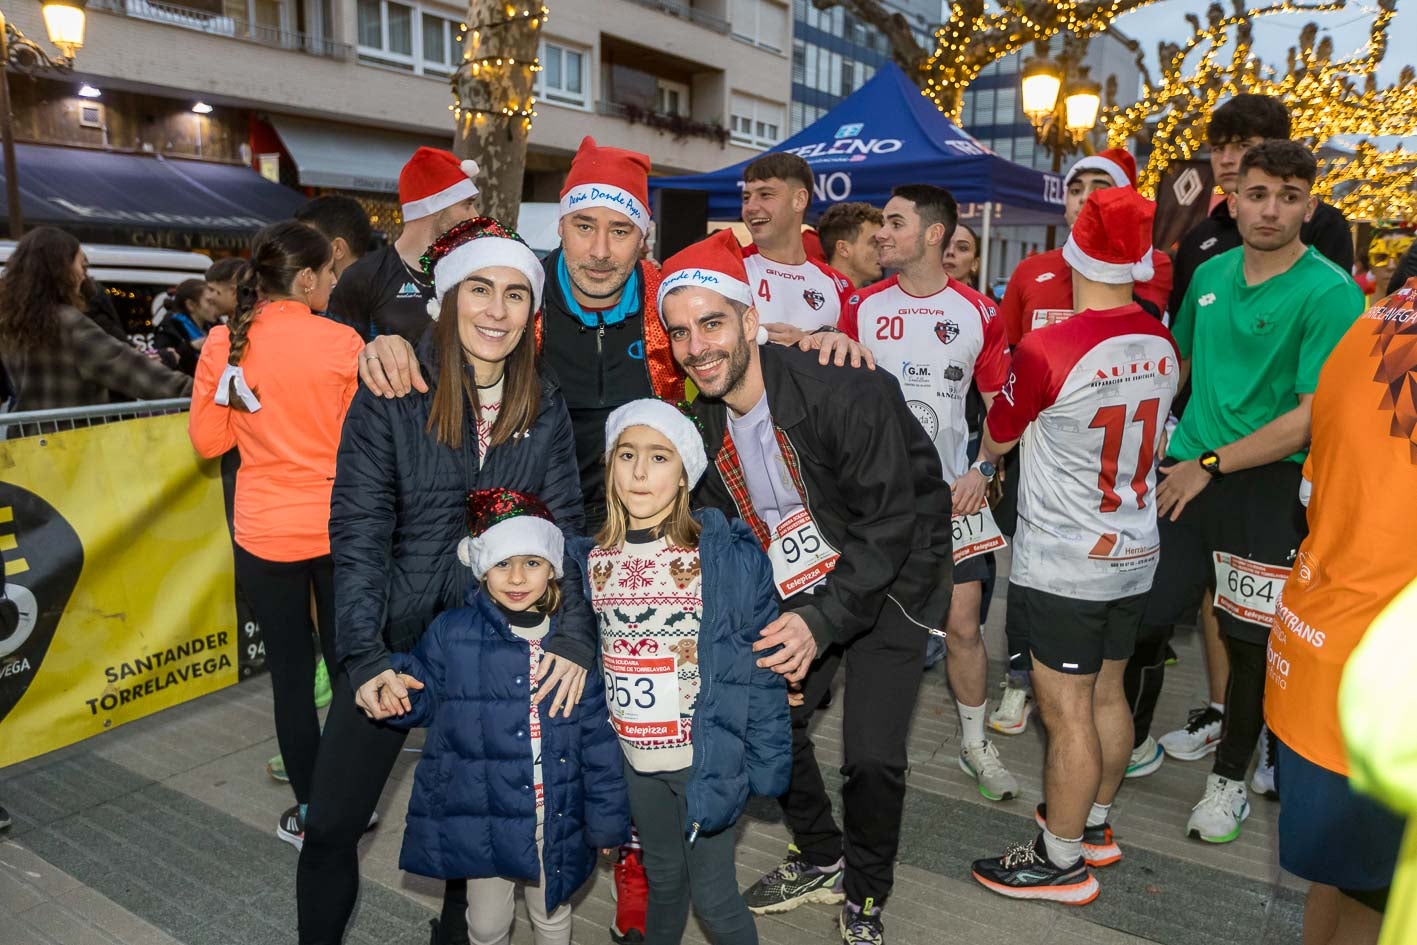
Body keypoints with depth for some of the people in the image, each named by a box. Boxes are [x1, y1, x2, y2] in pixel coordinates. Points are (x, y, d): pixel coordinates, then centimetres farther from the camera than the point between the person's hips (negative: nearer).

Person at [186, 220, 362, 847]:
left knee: (290, 670, 11)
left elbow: (209, 439, 2)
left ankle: (310, 813, 21)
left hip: (265, 531, 1)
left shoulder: (224, 344, -4)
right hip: (338, 525, -1)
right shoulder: (342, 343, -11)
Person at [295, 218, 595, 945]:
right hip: (394, 639, -2)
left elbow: (566, 528, -4)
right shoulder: (389, 395, -11)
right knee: (331, 823, 7)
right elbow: (358, 533, -12)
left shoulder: (544, 408, -2)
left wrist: (577, 637, -18)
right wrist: (364, 656, -20)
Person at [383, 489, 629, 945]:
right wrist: (399, 690, -21)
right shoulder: (453, 632, -11)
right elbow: (426, 698, 3)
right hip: (482, 819, 0)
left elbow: (599, 736, -5)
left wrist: (606, 817, -2)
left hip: (557, 818, 0)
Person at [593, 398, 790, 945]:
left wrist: (765, 763, -11)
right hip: (634, 757, 4)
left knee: (712, 894, 7)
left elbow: (760, 663, -11)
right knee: (662, 877, 24)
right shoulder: (591, 558, -4)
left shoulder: (728, 553, -17)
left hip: (706, 754, -4)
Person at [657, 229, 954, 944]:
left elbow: (888, 524, -25)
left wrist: (823, 622, -31)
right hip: (796, 590, 6)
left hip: (887, 582, -5)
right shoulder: (702, 421, -8)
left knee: (873, 757, -8)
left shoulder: (847, 393, -29)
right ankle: (820, 859, 32)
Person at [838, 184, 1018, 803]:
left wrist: (982, 470, -6)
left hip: (950, 494, 0)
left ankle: (975, 743, 23)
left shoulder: (978, 314, 1)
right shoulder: (862, 307, 2)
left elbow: (1000, 405, 7)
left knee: (963, 623, 2)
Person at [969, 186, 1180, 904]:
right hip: (1134, 552, 7)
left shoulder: (1044, 350, -22)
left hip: (1063, 565, -7)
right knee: (1107, 694, 20)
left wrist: (980, 457, 18)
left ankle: (1060, 861, 20)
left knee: (1067, 713, 4)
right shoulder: (1163, 345, -1)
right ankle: (1094, 825, 39)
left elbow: (996, 438, -5)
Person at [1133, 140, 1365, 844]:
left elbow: (1314, 415, -17)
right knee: (1142, 616, 9)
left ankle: (1230, 778, 29)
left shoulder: (1330, 294, -11)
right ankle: (1132, 736, 33)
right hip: (1183, 475, 5)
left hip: (1268, 487, -4)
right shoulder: (1211, 274, 6)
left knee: (1249, 640, 7)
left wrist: (1210, 465, -16)